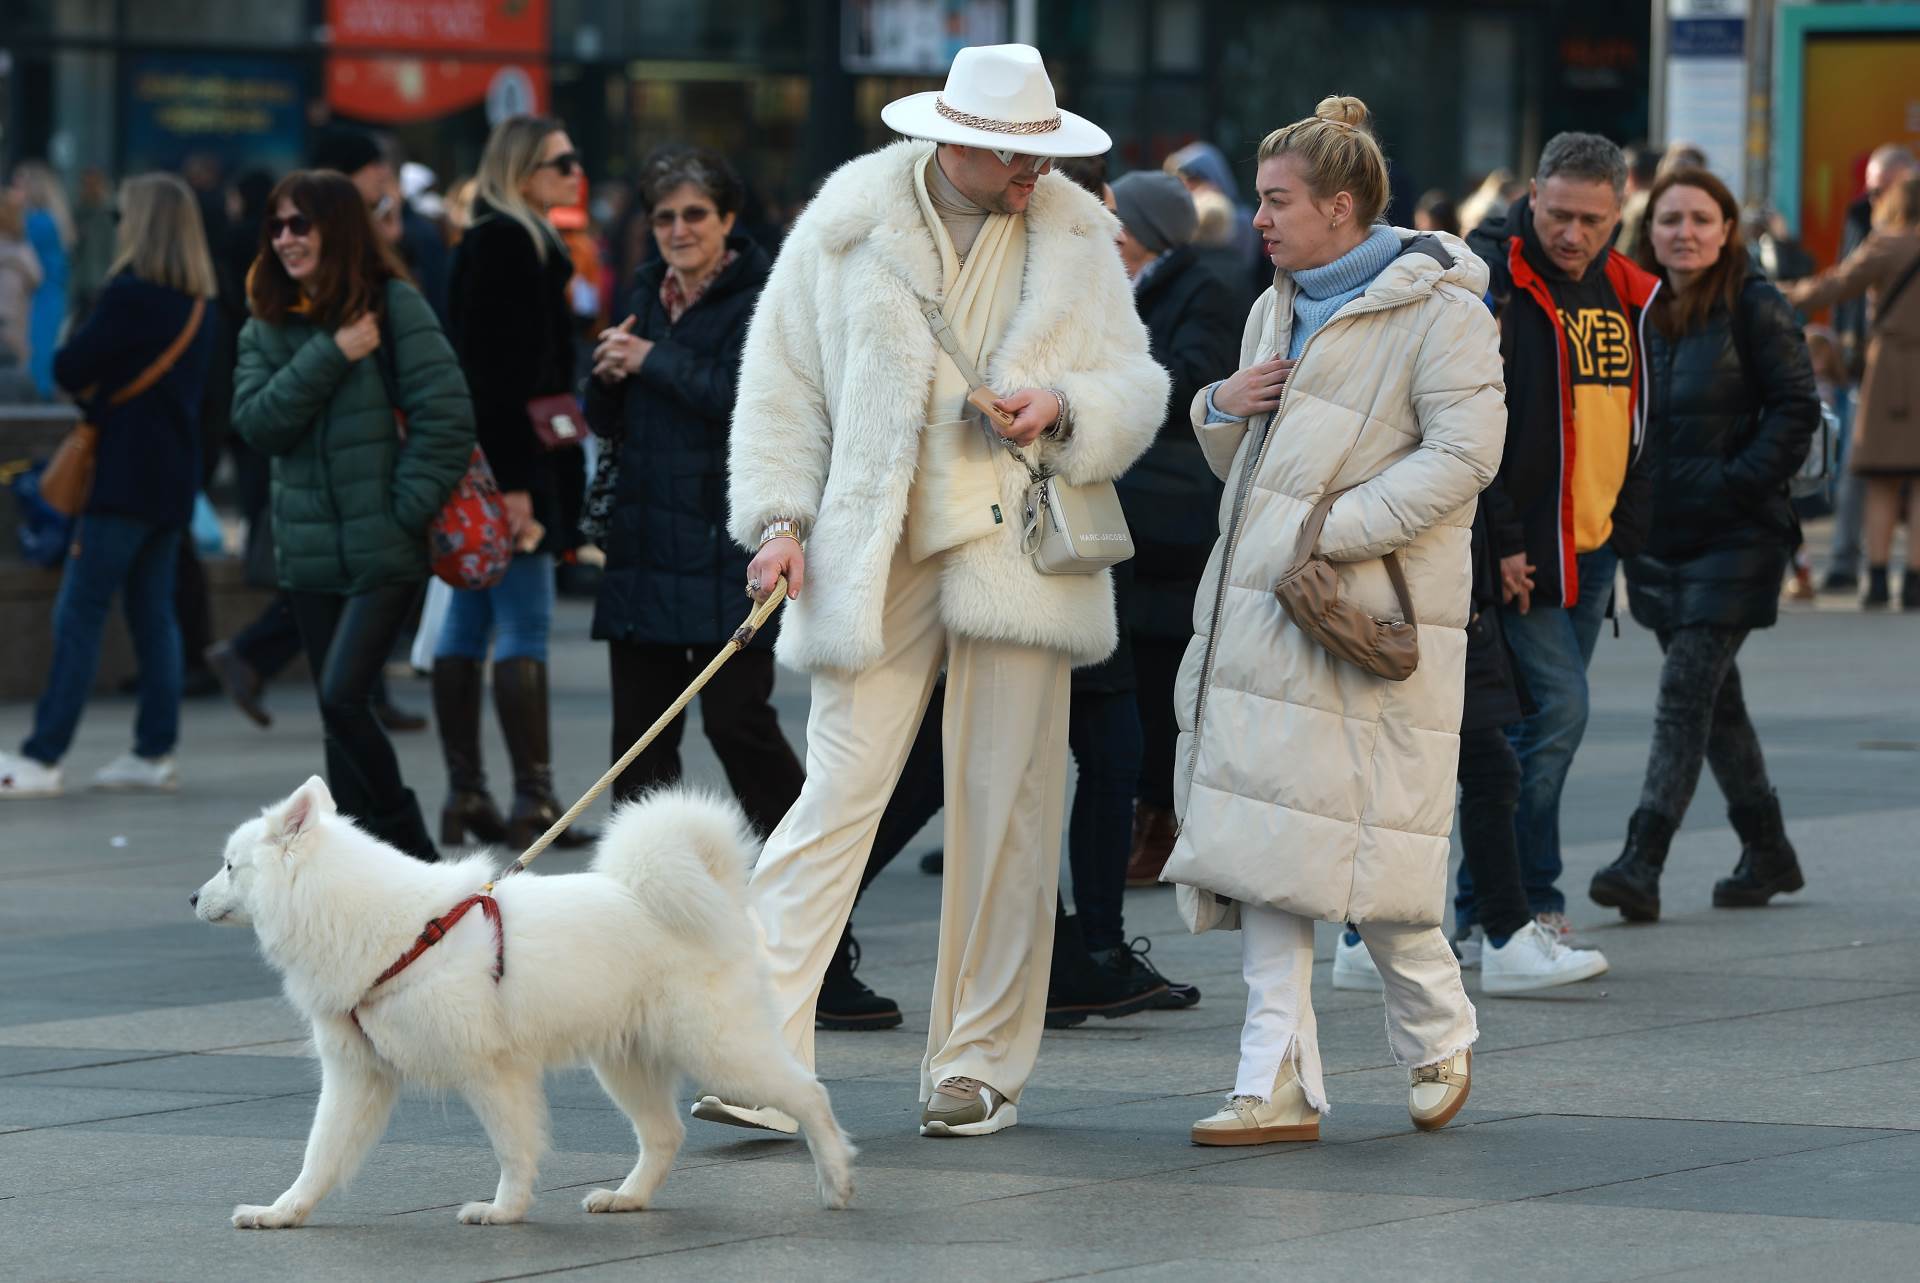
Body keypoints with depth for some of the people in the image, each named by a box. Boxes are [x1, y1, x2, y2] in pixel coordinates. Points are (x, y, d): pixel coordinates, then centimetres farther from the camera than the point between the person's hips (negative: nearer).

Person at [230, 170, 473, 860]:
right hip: (309, 554, 5)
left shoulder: (394, 306, -4)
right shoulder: (269, 324, 11)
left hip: (384, 552, -5)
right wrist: (330, 356, -13)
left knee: (342, 698, -17)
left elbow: (447, 415, -8)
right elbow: (255, 420, -4)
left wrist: (407, 511, -13)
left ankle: (412, 850, -5)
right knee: (339, 720, 7)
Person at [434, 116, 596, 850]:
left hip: (490, 461, 10)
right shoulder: (506, 244, -14)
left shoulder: (516, 240, 18)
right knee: (525, 625, -10)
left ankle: (465, 797, 13)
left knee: (467, 623, 9)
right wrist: (513, 483, -23)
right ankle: (533, 799, -11)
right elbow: (496, 373, -20)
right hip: (505, 459, -10)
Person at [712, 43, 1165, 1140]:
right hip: (875, 556, -2)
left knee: (1006, 811, 3)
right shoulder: (850, 223, 2)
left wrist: (1063, 407, -11)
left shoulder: (1075, 235, 8)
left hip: (1018, 548, 2)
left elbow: (1136, 382, 10)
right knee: (841, 792, -9)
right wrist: (780, 516, -2)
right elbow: (783, 382, 7)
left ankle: (981, 1065, 13)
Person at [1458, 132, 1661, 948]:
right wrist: (1500, 542, -17)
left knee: (1550, 716, 9)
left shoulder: (1624, 294, 11)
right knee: (1557, 707, -14)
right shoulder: (1489, 280, -12)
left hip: (1593, 549, 8)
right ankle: (1527, 905, -6)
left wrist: (1626, 530, 15)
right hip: (1522, 547, -8)